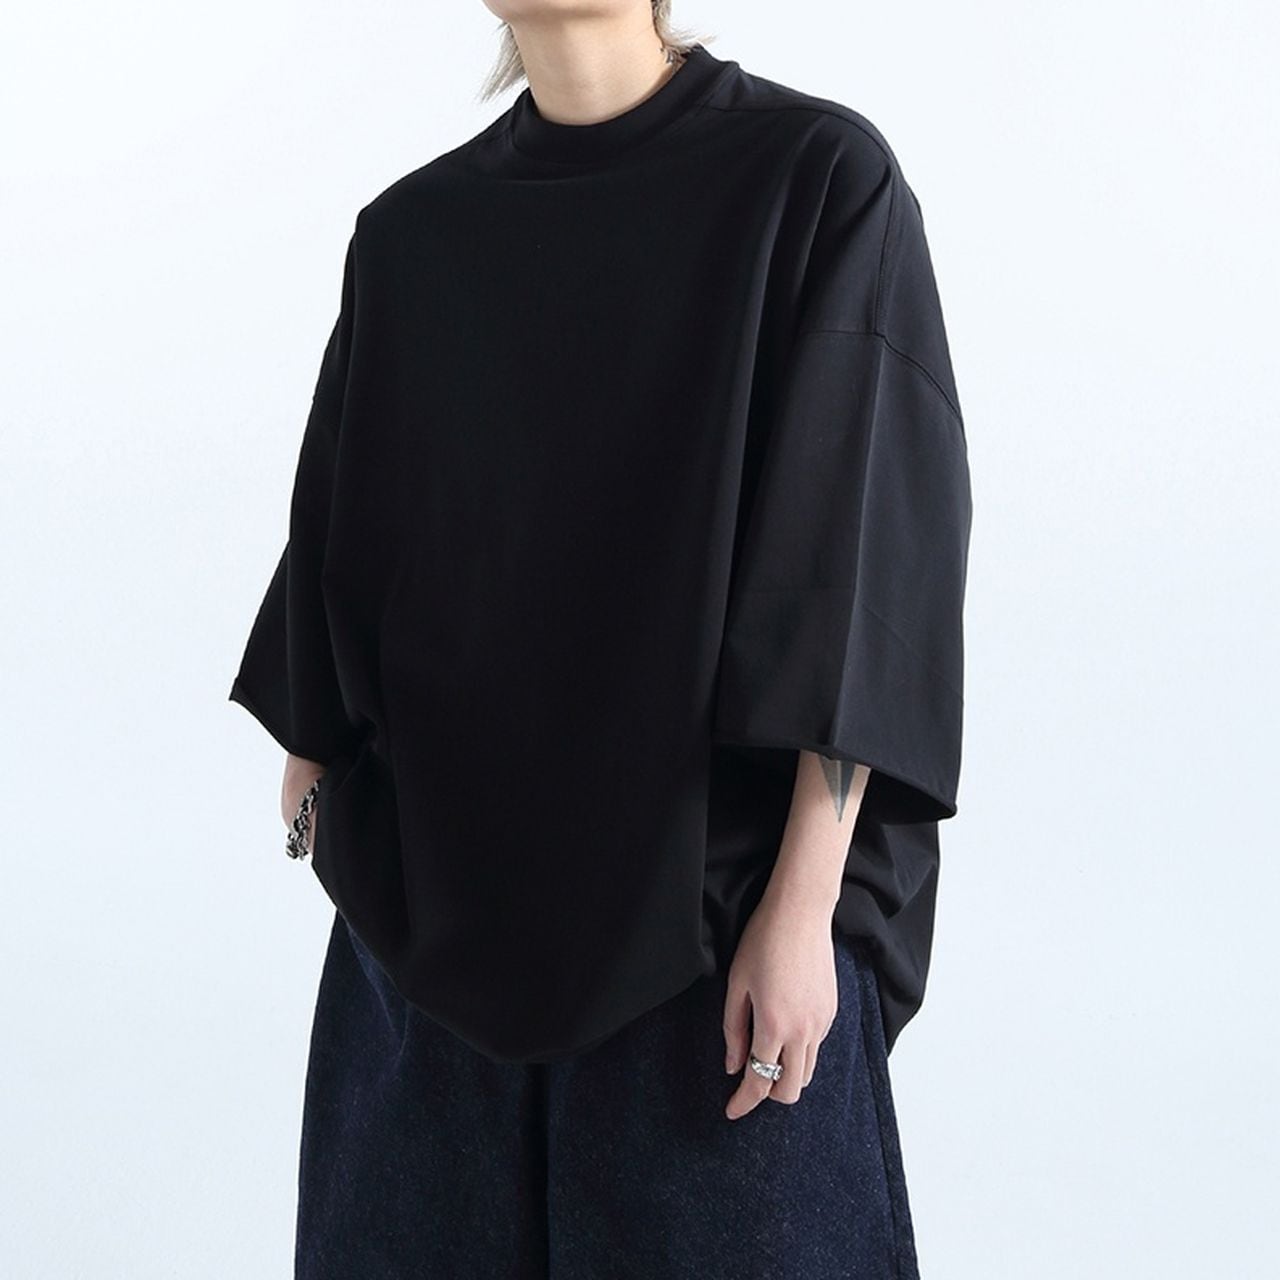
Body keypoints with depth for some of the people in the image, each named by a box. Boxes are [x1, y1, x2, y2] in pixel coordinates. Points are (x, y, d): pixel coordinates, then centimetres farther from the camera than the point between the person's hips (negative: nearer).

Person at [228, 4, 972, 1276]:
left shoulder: (820, 179, -8)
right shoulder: (408, 238, 5)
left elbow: (872, 559, -12)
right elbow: (347, 554, 11)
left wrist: (802, 907, -16)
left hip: (715, 901, -3)